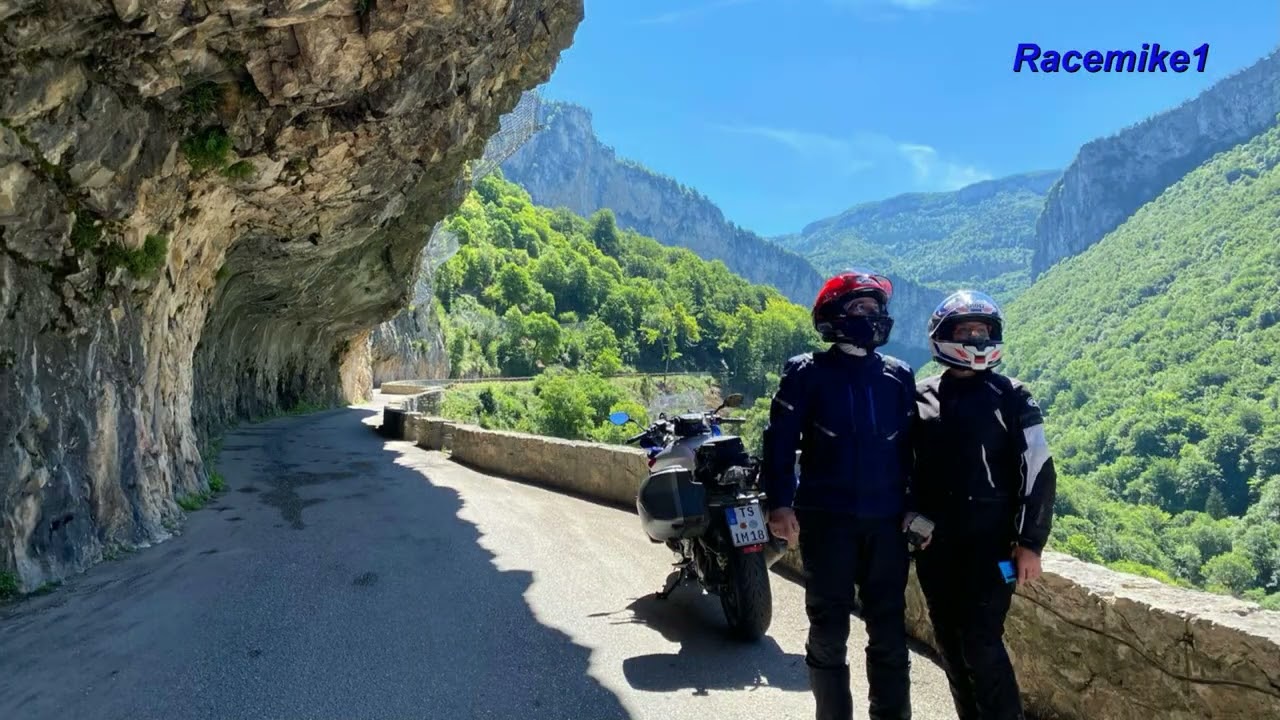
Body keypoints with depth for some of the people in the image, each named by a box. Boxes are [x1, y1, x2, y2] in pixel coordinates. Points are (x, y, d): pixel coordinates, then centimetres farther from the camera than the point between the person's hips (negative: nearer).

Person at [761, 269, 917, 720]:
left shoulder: (899, 376, 9)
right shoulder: (806, 373, -2)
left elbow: (911, 448, 11)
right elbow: (780, 440, -6)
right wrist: (779, 502, -15)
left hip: (886, 521, 3)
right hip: (827, 520, -3)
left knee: (889, 632, 9)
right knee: (828, 630, 7)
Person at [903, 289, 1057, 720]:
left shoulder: (1011, 399, -1)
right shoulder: (921, 399, 8)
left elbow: (1037, 471, -3)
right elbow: (904, 464, 14)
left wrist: (1030, 543, -8)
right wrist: (910, 513, 0)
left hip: (990, 542, -4)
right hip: (934, 542, 4)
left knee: (981, 643, -9)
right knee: (950, 643, 11)